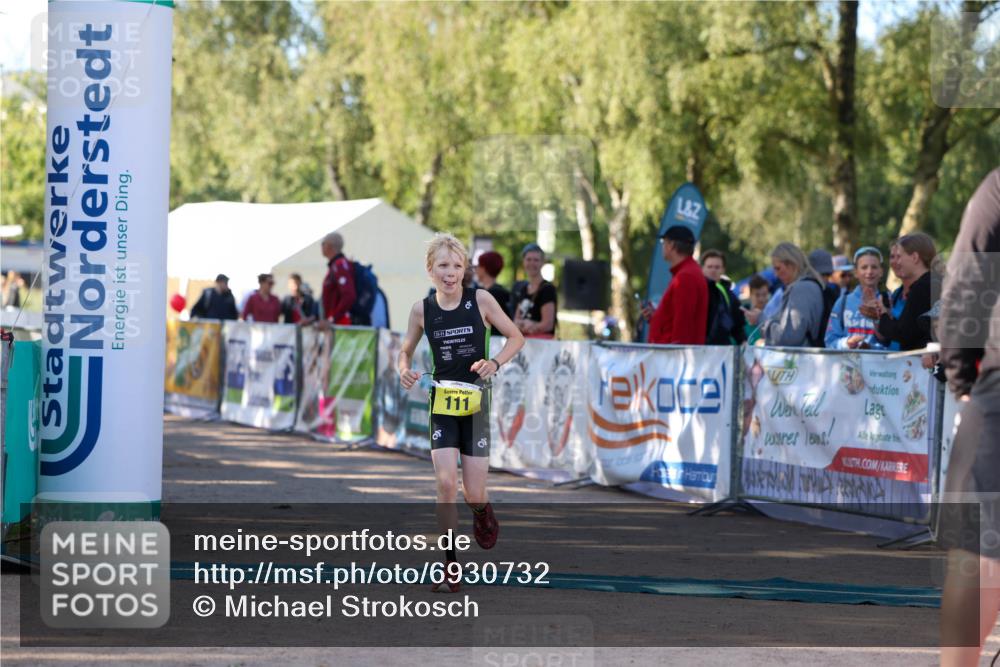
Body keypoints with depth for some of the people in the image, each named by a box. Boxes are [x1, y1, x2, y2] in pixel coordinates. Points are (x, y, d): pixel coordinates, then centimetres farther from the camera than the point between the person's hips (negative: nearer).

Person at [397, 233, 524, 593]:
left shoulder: (480, 299, -8)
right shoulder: (422, 309, -2)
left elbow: (516, 337, 1)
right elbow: (405, 350, 11)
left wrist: (494, 363, -17)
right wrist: (405, 370, -12)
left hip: (476, 403, -1)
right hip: (441, 402, 1)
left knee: (473, 493, -2)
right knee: (446, 483, -14)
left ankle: (483, 511, 38)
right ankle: (452, 568, -4)